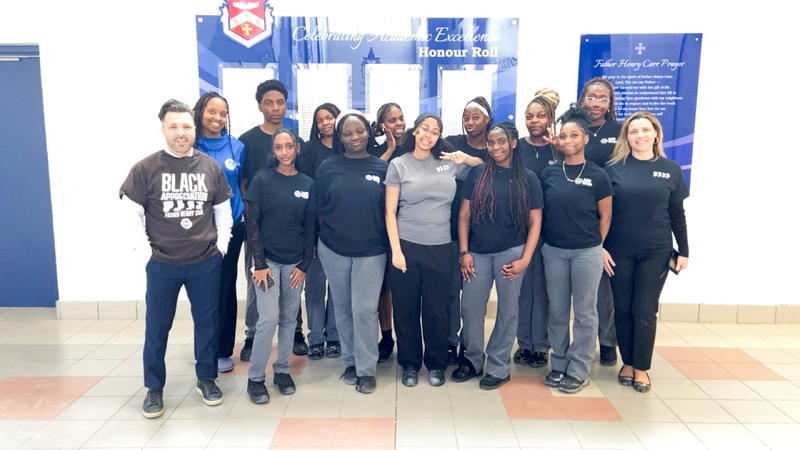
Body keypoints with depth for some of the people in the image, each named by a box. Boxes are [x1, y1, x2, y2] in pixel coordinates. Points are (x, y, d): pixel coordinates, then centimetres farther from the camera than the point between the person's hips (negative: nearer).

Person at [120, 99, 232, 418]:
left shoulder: (210, 167, 2)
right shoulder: (145, 169, -5)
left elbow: (222, 209, 10)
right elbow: (132, 212, -2)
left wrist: (222, 244, 5)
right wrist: (145, 249, -6)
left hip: (206, 263, 2)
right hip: (162, 264, -1)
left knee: (207, 322, 11)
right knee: (157, 328, 9)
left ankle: (206, 379, 30)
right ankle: (154, 389, 27)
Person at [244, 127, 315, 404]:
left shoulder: (307, 184, 4)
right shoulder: (263, 179, -3)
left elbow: (310, 227, 6)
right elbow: (252, 223, -5)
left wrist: (304, 266, 0)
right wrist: (259, 264, -10)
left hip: (295, 263, 3)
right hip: (268, 260, -3)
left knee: (289, 318, 9)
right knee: (269, 318, -8)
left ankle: (282, 370, 25)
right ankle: (255, 378, 7)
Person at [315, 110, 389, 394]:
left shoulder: (382, 168, 1)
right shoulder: (328, 168, 3)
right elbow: (319, 208, 7)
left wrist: (389, 243, 1)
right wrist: (329, 232, 3)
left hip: (371, 251, -1)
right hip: (333, 250, 2)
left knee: (365, 309, -2)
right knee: (343, 307, 12)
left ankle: (366, 369, 12)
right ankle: (350, 361, 28)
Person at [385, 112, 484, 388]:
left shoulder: (448, 162, 7)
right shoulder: (399, 165, 2)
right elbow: (390, 211, -1)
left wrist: (466, 158, -3)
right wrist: (395, 250, -8)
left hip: (440, 248, 1)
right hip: (407, 246, -1)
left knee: (437, 309, 9)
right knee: (406, 309, 7)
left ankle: (436, 364, 28)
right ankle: (409, 364, 26)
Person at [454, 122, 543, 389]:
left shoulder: (527, 178, 1)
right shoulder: (477, 175, 5)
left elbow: (535, 222, 0)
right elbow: (464, 215, 6)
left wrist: (524, 259, -7)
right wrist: (464, 252, -1)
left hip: (511, 252, -1)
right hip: (478, 253, 2)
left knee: (507, 310, 5)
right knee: (470, 307, 4)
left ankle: (498, 367, 21)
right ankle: (473, 359, 24)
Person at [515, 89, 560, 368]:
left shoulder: (559, 149, 1)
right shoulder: (516, 147, 4)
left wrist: (556, 147, -13)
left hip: (550, 228, -1)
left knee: (543, 287, 6)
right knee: (523, 285, 8)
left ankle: (541, 344, 19)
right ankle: (524, 342, 21)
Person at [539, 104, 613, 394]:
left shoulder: (597, 176, -3)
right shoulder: (549, 174, 4)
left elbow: (605, 216, 2)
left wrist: (595, 245, 4)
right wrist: (544, 240, 5)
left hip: (587, 252, -2)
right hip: (554, 251, 3)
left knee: (584, 312, 5)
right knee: (557, 310, 10)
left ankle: (578, 371, 17)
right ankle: (559, 365, 24)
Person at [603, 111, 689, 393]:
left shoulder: (670, 170, 3)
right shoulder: (614, 168, -1)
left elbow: (677, 214, 7)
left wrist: (684, 251, 5)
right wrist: (600, 247, -6)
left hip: (656, 253, 0)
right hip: (619, 251, 0)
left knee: (645, 311, 4)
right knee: (623, 309, 7)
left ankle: (641, 368, 19)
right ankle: (627, 363, 24)